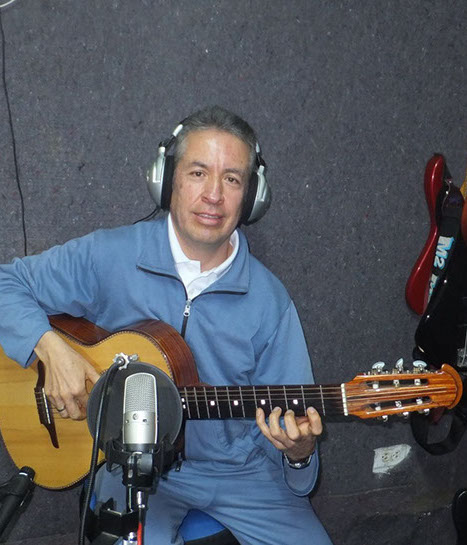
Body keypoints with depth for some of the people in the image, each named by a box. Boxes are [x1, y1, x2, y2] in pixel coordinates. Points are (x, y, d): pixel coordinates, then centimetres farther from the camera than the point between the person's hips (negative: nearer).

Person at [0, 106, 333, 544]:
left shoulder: (268, 300, -5)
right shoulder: (110, 257, -8)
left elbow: (289, 415, -2)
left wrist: (299, 450, -25)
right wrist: (51, 348, -18)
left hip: (241, 472, 3)